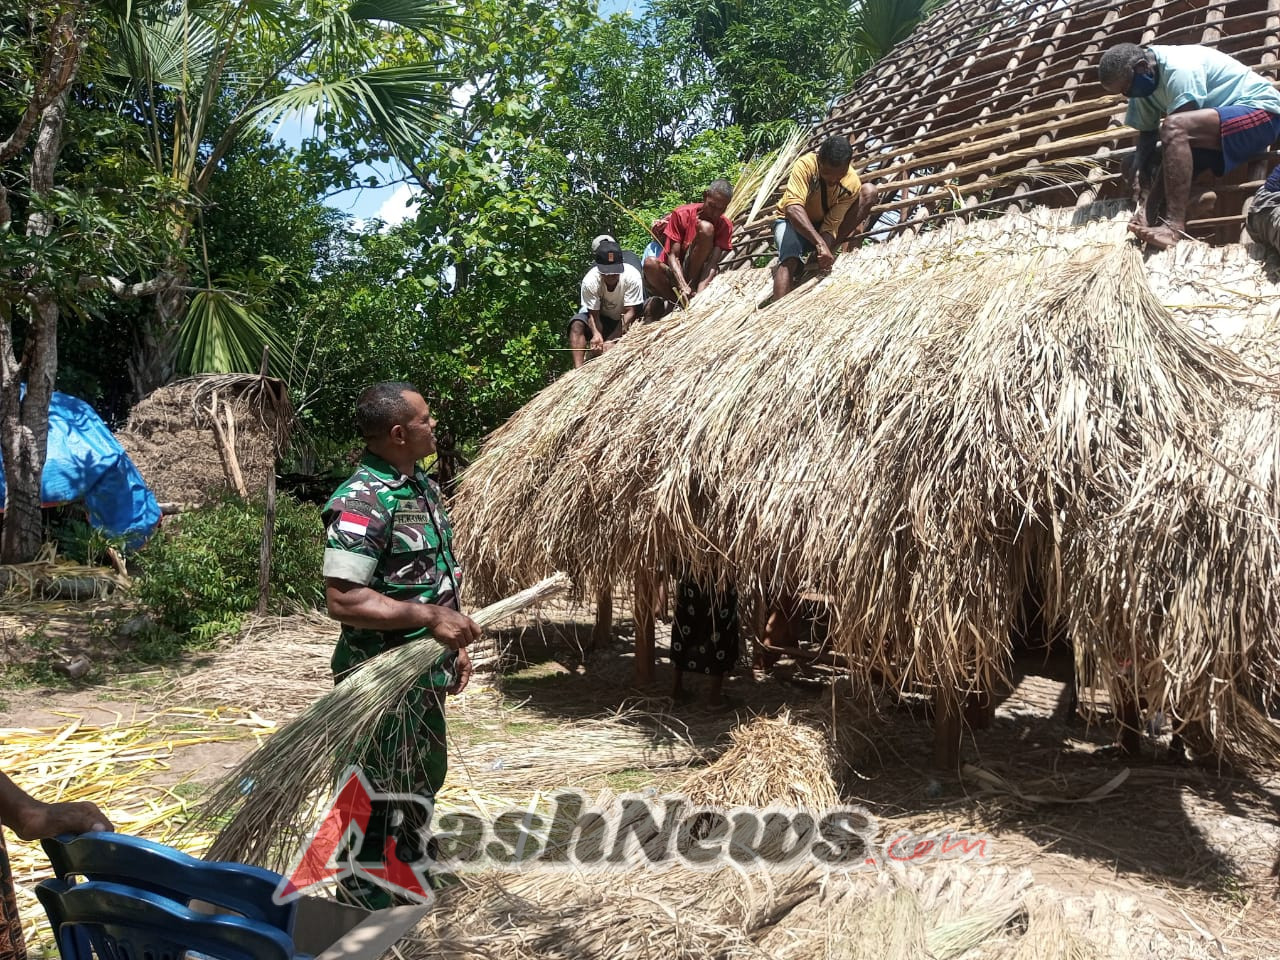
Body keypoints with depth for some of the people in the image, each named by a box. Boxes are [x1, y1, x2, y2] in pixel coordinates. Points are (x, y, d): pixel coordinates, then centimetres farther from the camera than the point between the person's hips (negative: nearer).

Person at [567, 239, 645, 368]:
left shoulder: (632, 276, -31)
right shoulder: (590, 281, -28)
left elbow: (630, 312, -29)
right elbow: (593, 314, -26)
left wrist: (612, 340, -37)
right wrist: (596, 334, -49)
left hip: (624, 319, 0)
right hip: (601, 316, 0)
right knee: (577, 325, -28)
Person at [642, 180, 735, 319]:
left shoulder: (725, 226, -6)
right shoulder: (681, 215, -10)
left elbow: (713, 262, -17)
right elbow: (673, 255, -16)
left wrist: (699, 293, -34)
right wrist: (683, 286, -33)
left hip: (695, 275, 1)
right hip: (672, 275, -1)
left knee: (706, 228, -24)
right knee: (650, 263, -37)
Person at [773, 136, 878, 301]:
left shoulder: (852, 184, -23)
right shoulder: (806, 165, -31)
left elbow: (832, 224, -24)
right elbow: (793, 207, -45)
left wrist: (826, 249, -44)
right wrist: (820, 244, -54)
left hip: (823, 225, 3)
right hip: (794, 221, -3)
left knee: (869, 192, -16)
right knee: (789, 261, -34)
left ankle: (830, 250, -22)